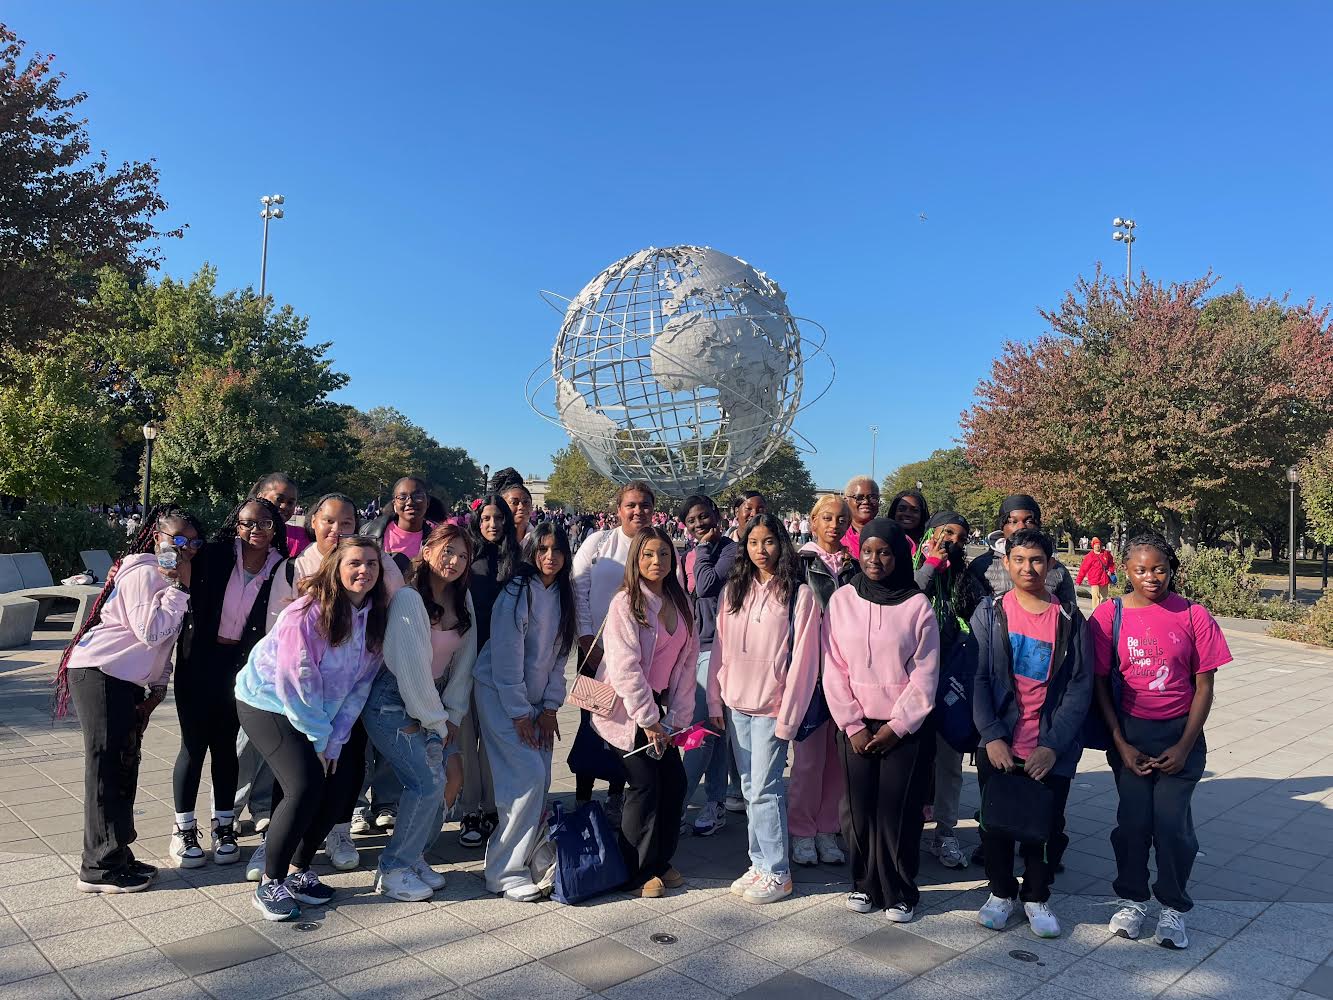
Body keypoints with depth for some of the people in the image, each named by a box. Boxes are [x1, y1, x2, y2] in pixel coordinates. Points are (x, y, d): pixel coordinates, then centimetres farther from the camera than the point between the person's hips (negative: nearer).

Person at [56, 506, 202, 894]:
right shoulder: (144, 573, -16)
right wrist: (180, 587, -22)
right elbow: (151, 630, -25)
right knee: (107, 767, -6)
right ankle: (100, 869, 2)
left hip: (129, 681, 10)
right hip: (100, 673, -10)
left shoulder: (168, 577, 14)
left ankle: (116, 857, 22)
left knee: (125, 766, 13)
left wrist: (159, 686, 10)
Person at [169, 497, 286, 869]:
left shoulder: (279, 570, -5)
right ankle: (183, 831, 17)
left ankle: (223, 828, 23)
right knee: (194, 743, 3)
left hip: (239, 664, 2)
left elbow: (272, 626, 0)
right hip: (198, 659, -2)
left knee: (225, 743, 11)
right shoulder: (215, 555, -10)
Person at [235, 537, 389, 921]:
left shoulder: (375, 616, -6)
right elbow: (296, 681, -23)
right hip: (267, 701, -7)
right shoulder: (309, 612, -25)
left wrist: (335, 740, -7)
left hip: (319, 713, 7)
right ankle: (269, 885, -1)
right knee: (305, 785, -19)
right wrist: (319, 738, -15)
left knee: (344, 779, 0)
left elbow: (360, 683, -3)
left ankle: (298, 871, 18)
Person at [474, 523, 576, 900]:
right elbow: (506, 657, -19)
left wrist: (549, 708, 1)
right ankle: (504, 871, -4)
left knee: (540, 779, 1)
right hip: (500, 695, -7)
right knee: (528, 775, -15)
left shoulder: (562, 595, 3)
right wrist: (519, 714, -15)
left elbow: (559, 655, 6)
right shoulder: (518, 593, -18)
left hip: (535, 698, 7)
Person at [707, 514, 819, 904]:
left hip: (771, 706, -5)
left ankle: (777, 872, 10)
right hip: (736, 704, 5)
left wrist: (788, 715, -12)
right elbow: (721, 647, 9)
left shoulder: (798, 593, -7)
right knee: (750, 788, 12)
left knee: (765, 789, -3)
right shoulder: (735, 590, 8)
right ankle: (759, 862, 23)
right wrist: (715, 700, 6)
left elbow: (803, 658, -9)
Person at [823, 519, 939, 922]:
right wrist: (852, 725, -5)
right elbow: (834, 669, 0)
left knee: (898, 810, 0)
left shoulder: (917, 605, -3)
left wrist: (896, 726, -8)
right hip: (856, 725, 2)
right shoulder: (842, 599, 1)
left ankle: (900, 893, 17)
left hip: (905, 726, -1)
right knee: (861, 807, 2)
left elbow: (925, 674, -4)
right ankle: (864, 884, 21)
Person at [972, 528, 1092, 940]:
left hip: (1052, 751, 0)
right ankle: (1001, 891, 33)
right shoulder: (989, 613, -2)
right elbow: (978, 679, -5)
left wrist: (1054, 745, -11)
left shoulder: (1070, 619, -2)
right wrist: (992, 735, -14)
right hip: (997, 746, 0)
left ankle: (1036, 897, 33)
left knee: (1046, 825, 11)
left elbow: (1080, 687, -3)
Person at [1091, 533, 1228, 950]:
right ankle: (1132, 899, 25)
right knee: (1133, 819, 2)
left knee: (1172, 820, -4)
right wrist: (1121, 745, -6)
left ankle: (1173, 907, 18)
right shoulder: (1109, 615, -6)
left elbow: (1204, 686, -2)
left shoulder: (1193, 616, -5)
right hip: (1130, 732, 0)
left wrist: (1185, 746, -6)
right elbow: (1100, 684, -2)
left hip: (1179, 733, 0)